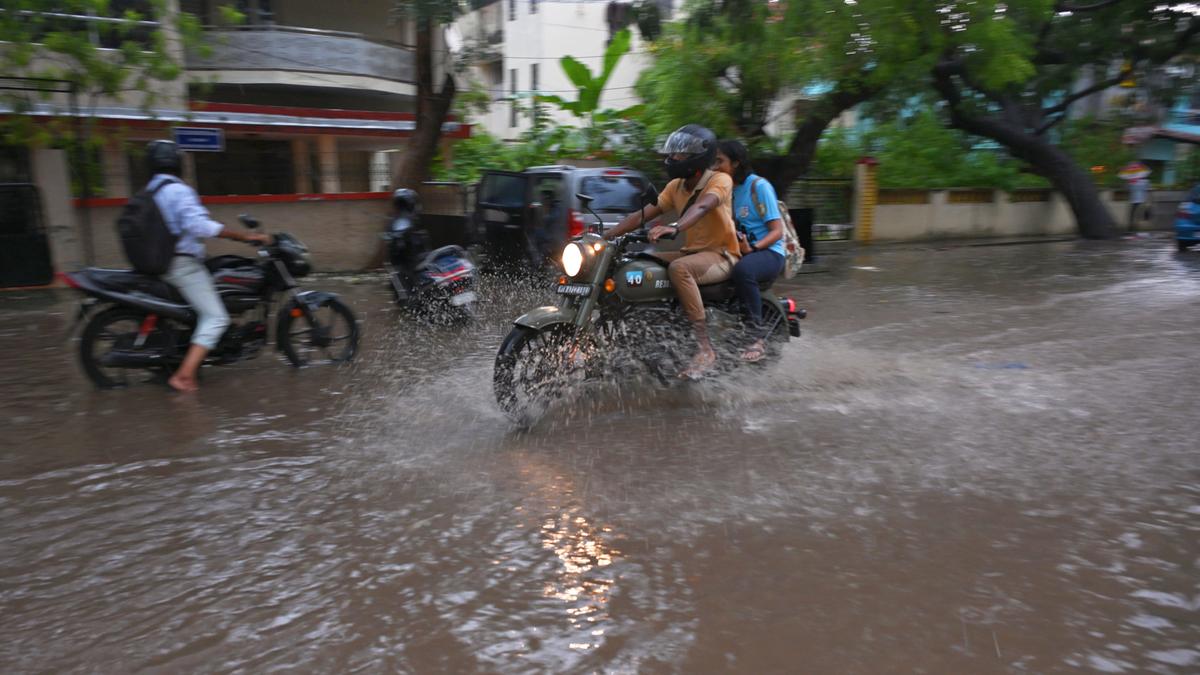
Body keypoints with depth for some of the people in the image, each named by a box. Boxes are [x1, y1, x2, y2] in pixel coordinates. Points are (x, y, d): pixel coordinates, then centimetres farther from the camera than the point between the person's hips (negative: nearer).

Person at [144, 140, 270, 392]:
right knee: (215, 317, -13)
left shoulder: (149, 191, 16)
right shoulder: (179, 191, -14)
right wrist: (245, 236, -28)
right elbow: (199, 225, -28)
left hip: (161, 264, 10)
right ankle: (184, 376, -22)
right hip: (183, 264, -10)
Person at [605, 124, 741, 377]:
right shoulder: (676, 186, 9)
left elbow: (701, 207, -33)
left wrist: (673, 227, -52)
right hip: (691, 252, 7)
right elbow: (643, 214, 4)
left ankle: (705, 347, -35)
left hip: (720, 254, -7)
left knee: (678, 268, -37)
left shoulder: (720, 180, -11)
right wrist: (607, 235, -9)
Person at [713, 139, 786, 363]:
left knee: (742, 270, -39)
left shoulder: (759, 186, -5)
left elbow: (777, 231, -9)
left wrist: (752, 248, -27)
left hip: (769, 252, -7)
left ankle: (758, 337, -30)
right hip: (738, 252, 7)